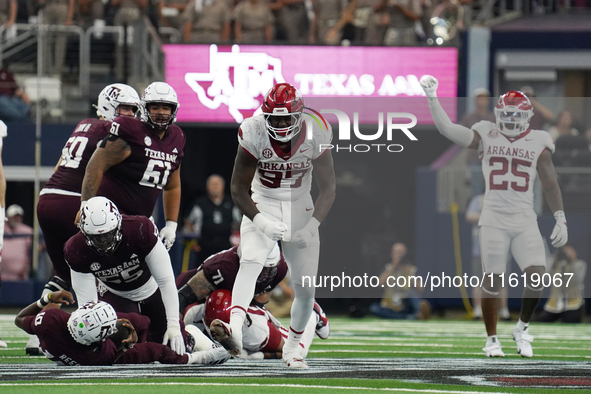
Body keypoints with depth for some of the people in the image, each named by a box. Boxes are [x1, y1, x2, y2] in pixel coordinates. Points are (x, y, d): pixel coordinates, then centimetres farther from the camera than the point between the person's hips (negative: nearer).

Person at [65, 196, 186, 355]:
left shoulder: (141, 230, -37)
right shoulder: (76, 251, -30)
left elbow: (166, 281, -30)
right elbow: (86, 301, -25)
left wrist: (173, 325, -33)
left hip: (151, 290, 0)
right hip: (113, 293, 0)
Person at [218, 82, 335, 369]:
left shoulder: (315, 137, -15)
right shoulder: (254, 134, -19)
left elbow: (327, 189, -7)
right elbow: (238, 188, -12)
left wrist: (312, 226, -22)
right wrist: (260, 221, -27)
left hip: (301, 209, 2)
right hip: (262, 207, -2)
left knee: (305, 288, 2)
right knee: (250, 263, -29)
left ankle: (292, 347, 26)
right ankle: (235, 329, -50)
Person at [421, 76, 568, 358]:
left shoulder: (538, 142, 6)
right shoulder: (487, 136, 3)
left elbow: (550, 185, 9)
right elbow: (447, 129, -4)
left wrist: (560, 220, 2)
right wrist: (432, 99, -10)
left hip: (525, 222, 1)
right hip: (493, 220, -1)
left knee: (536, 276, -13)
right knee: (492, 280, -3)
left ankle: (523, 327, 12)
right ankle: (492, 339, 14)